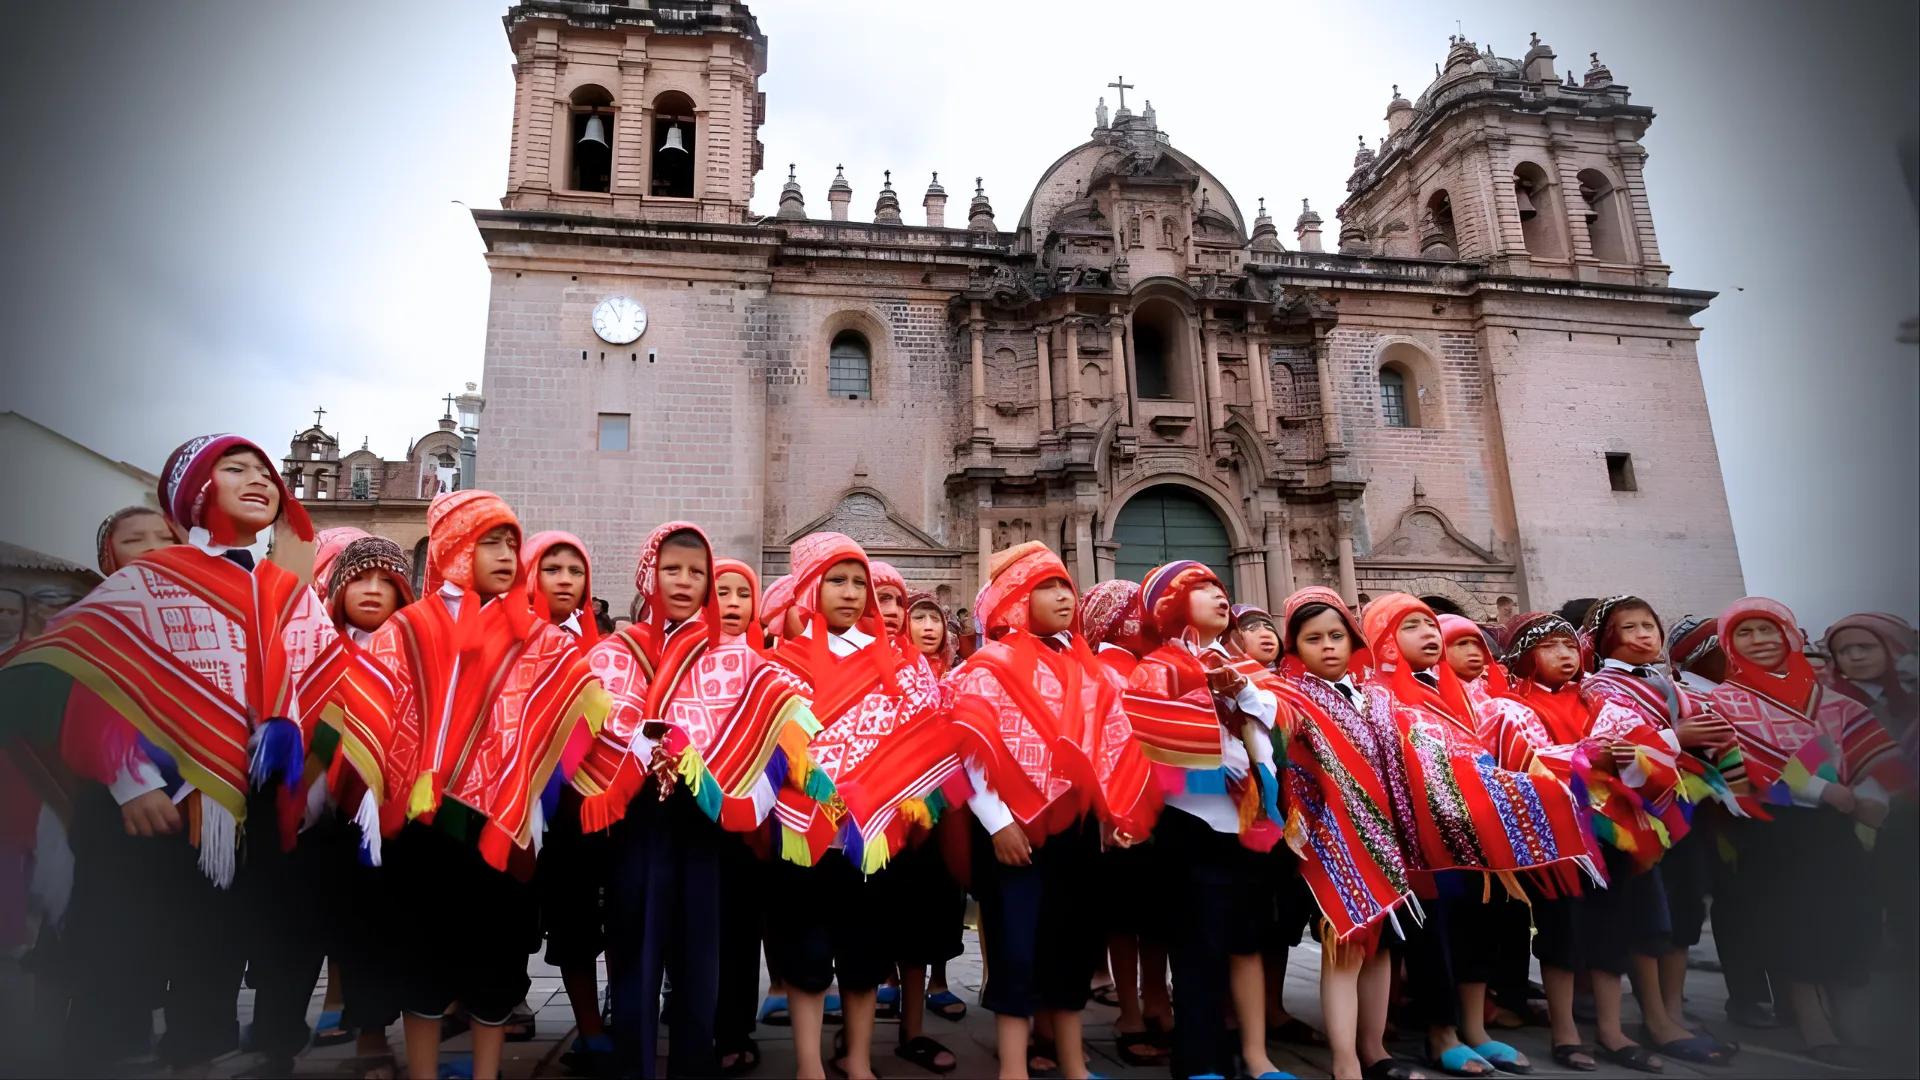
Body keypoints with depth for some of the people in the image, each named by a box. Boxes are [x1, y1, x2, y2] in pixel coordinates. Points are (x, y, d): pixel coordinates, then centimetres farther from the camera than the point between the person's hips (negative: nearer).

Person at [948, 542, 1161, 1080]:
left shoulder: (1088, 668, 12)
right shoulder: (991, 665, -6)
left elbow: (1113, 744, 12)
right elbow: (970, 748, -12)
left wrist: (1117, 814, 3)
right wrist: (996, 821, -15)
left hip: (1077, 826, 6)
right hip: (1015, 826, -6)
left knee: (1072, 943, 15)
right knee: (1017, 949, 0)